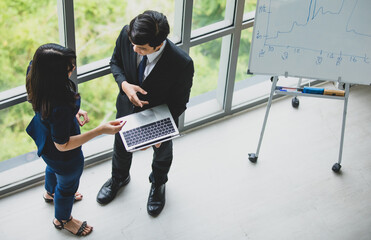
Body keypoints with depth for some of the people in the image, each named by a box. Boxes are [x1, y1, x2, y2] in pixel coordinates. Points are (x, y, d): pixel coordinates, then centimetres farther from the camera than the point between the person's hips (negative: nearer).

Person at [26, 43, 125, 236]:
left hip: (45, 136, 7)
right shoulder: (60, 109, -48)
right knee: (68, 184, 27)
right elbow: (63, 145, -31)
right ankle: (62, 219, 59)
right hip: (64, 156, -7)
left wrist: (73, 111, -8)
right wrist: (100, 130, -32)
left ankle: (51, 192, 75)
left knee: (53, 167, 41)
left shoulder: (34, 71, -26)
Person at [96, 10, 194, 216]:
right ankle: (119, 178, 66)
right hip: (127, 107, 3)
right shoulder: (127, 35, -30)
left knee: (162, 154, 29)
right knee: (121, 148, 31)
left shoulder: (182, 64, -39)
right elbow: (116, 62, -7)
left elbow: (179, 102, -22)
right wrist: (124, 84, -27)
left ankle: (158, 184, 64)